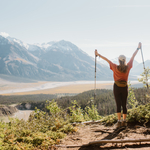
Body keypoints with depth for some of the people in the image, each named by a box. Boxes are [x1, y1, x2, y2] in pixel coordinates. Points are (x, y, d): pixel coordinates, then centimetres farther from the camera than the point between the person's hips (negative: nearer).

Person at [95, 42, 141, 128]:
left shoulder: (115, 67, -6)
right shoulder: (128, 67, -2)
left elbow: (107, 59, 0)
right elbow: (133, 56, 9)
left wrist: (98, 55, 7)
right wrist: (138, 48, 20)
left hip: (117, 87, -2)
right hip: (125, 87, 2)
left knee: (118, 104, -3)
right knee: (124, 104, 9)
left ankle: (119, 121, -10)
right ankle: (124, 121, 13)